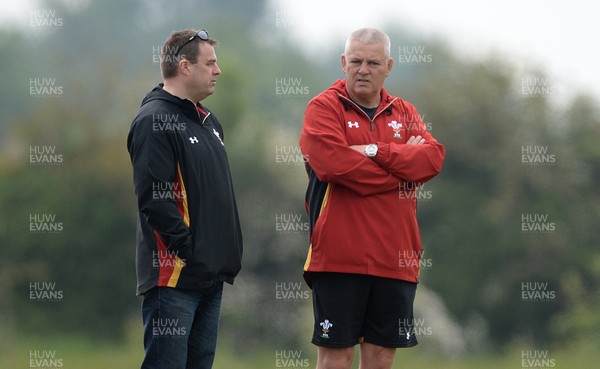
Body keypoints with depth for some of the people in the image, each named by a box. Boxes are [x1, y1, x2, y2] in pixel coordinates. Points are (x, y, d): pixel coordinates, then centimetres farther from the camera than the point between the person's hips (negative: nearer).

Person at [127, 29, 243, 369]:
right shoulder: (155, 121, -11)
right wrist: (188, 250, -20)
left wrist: (229, 251, 15)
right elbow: (154, 198, -20)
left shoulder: (208, 121, 18)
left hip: (212, 274, 9)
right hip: (175, 275, -9)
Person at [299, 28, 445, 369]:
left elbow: (433, 158, -3)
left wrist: (376, 152, -14)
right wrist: (402, 165, -9)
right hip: (338, 257, -5)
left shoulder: (405, 114, 15)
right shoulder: (325, 108, -1)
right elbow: (333, 162, -19)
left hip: (395, 259, 5)